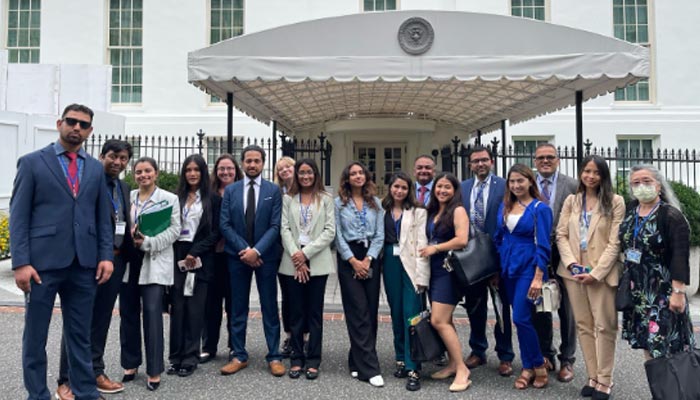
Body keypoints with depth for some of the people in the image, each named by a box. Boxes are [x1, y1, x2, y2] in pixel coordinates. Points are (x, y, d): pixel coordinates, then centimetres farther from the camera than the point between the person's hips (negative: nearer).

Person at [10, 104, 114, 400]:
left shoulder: (96, 169, 12)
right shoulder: (32, 162, 2)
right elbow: (18, 216, -2)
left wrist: (106, 255, 1)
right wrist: (21, 262, -10)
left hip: (84, 263, 3)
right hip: (43, 261, -3)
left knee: (80, 333, 12)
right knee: (35, 334, 8)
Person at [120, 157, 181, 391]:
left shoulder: (169, 199, 2)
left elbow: (174, 230, -5)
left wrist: (148, 242, -16)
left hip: (155, 263, -4)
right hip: (128, 261, 4)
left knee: (152, 314, -8)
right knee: (128, 314, 9)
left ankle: (154, 370, 2)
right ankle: (130, 364, 25)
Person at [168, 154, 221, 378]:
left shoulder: (213, 199, 3)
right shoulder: (177, 198, 12)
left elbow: (215, 232, -2)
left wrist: (195, 252, -11)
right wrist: (178, 255, -2)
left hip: (200, 259, -3)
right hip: (177, 257, 3)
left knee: (194, 309, -1)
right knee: (177, 308, 3)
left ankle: (190, 359, 8)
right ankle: (176, 357, 12)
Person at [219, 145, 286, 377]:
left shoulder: (273, 190, 0)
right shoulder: (230, 190, 6)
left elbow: (275, 226, -6)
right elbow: (224, 225, 0)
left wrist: (257, 250, -16)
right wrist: (244, 249, -11)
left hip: (265, 256, -2)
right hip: (237, 256, 2)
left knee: (270, 308, 5)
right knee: (238, 308, 8)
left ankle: (274, 357, 14)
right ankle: (239, 356, 20)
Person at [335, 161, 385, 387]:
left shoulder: (375, 203, 11)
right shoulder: (339, 203, 3)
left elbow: (379, 235, 4)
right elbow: (338, 235, -2)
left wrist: (368, 259, -9)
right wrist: (353, 261, -11)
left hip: (371, 258, 3)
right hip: (348, 259, -3)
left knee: (371, 310, 4)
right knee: (359, 312, -6)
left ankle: (358, 361, 19)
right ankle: (369, 368, -5)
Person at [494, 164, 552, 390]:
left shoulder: (540, 209, -9)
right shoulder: (504, 206, 8)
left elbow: (543, 246, -12)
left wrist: (538, 278, -17)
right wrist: (498, 268, 11)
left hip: (528, 268, -6)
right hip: (509, 268, 6)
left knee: (521, 318, -9)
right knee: (520, 318, 11)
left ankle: (538, 365, 11)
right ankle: (529, 367, 23)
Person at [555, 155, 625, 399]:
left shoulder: (615, 202, -1)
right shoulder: (571, 201, 10)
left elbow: (615, 242, -7)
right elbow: (561, 235, 6)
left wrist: (596, 273, -14)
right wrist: (571, 263, -9)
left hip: (601, 272, -3)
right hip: (574, 271, 4)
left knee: (604, 326, 1)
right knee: (583, 325, 8)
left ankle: (604, 379, 13)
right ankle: (592, 376, 18)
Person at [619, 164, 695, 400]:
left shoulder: (671, 216, -11)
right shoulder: (629, 213, 7)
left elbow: (680, 257, -16)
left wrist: (678, 292, -20)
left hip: (662, 291, -6)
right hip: (637, 290, 6)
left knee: (663, 345, -4)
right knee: (646, 343, 12)